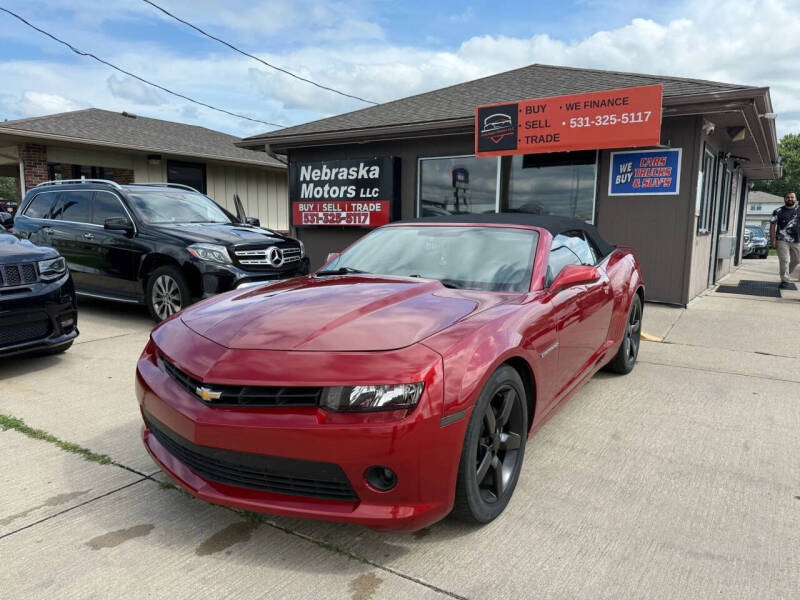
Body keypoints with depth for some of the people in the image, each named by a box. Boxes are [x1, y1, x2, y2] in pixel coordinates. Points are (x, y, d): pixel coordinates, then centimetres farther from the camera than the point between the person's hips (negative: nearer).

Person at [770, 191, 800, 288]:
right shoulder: (778, 211, 2)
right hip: (782, 240, -3)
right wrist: (772, 240, -4)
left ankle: (787, 274, 34)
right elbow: (772, 226, 2)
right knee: (784, 260, -6)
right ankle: (785, 280, 0)